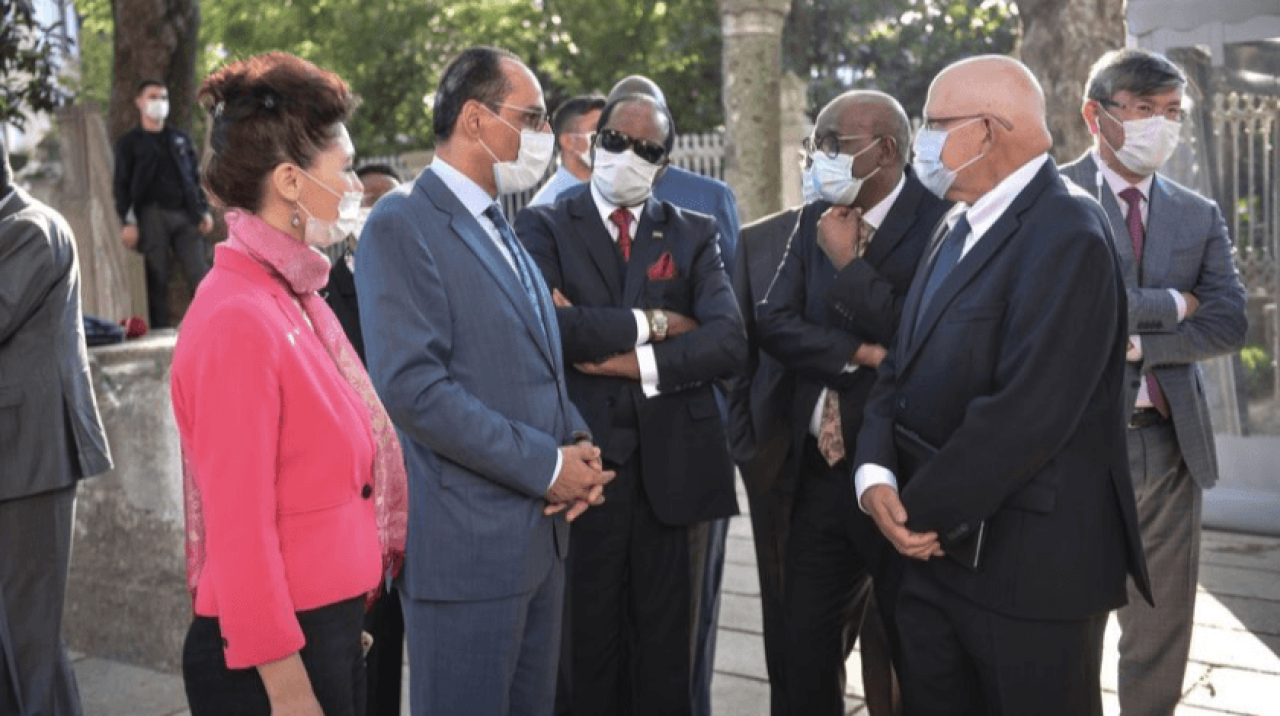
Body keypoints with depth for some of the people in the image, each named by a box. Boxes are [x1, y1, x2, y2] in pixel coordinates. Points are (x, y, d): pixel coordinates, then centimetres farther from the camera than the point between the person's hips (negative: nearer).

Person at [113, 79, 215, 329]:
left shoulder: (181, 139, 21)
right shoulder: (129, 142, 10)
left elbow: (197, 176, 21)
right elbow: (121, 185, 4)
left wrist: (204, 211, 10)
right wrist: (128, 222, -7)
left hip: (186, 215, 3)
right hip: (152, 216, -3)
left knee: (200, 275, -7)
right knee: (158, 280, -5)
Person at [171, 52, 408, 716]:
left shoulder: (294, 297, 8)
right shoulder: (238, 319, -19)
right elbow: (240, 526, -20)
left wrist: (343, 629, 13)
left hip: (329, 629, 8)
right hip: (276, 655, -8)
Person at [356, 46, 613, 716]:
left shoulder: (506, 233, 17)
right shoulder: (401, 225, -11)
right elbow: (413, 386, -20)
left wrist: (578, 447, 0)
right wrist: (547, 466, -17)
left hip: (542, 531, 8)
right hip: (464, 543, -8)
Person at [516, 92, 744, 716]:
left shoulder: (694, 235, 9)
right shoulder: (543, 227, 3)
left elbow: (729, 340, -6)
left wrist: (637, 363, -14)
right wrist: (651, 324, -10)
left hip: (672, 467, 2)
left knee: (666, 648, 11)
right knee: (587, 643, 10)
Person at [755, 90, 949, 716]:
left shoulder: (938, 222, -13)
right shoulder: (815, 219, 8)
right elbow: (773, 321, 1)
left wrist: (848, 261, -13)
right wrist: (858, 353, -13)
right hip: (820, 469, 6)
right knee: (805, 648, 13)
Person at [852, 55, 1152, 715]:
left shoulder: (1066, 237, -17)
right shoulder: (959, 229, 12)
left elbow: (1025, 412, -25)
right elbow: (902, 370, 9)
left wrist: (921, 510, -17)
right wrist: (876, 475, -8)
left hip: (1030, 567, -8)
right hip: (937, 550, 8)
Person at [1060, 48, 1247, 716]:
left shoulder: (1200, 215, 11)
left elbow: (1229, 325, 0)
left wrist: (1135, 341, -13)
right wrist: (1172, 304, -11)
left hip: (1170, 443, 5)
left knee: (1162, 635, 14)